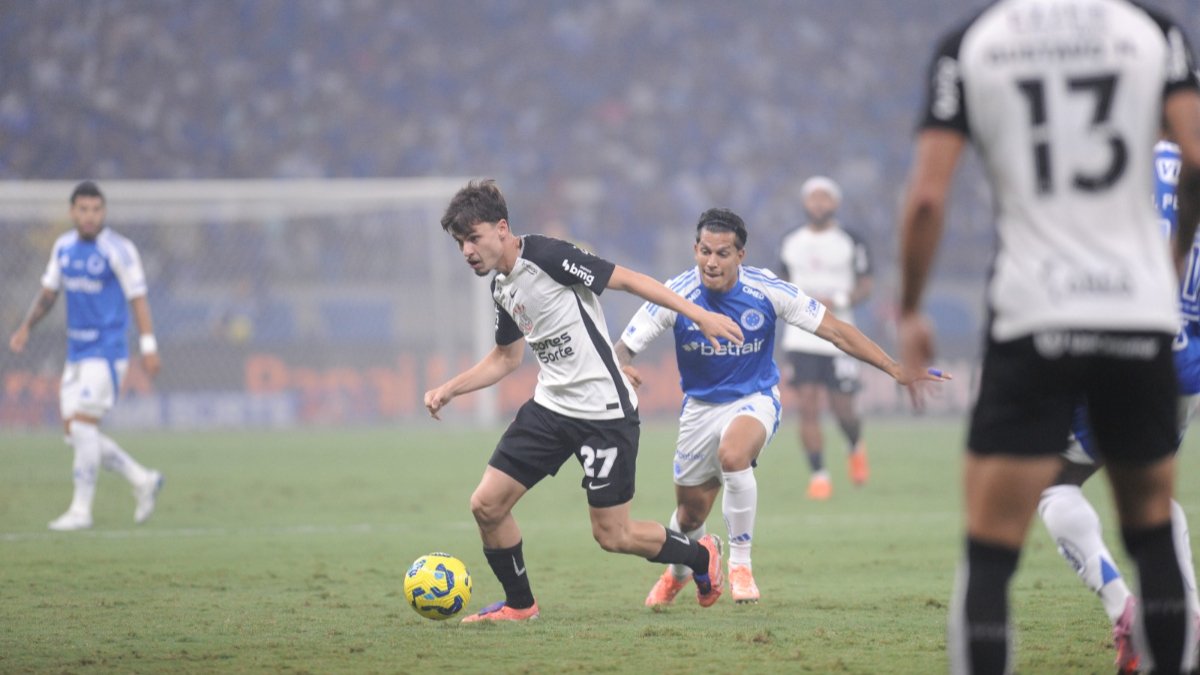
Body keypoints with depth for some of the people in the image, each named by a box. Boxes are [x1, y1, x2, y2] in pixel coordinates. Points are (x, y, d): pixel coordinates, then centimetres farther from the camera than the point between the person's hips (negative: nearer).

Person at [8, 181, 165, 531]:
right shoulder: (64, 247, 9)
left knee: (83, 424, -14)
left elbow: (138, 298, -9)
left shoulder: (118, 250, -10)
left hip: (106, 352, -7)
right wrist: (26, 325, 4)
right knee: (74, 430, 5)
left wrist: (149, 346, -13)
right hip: (76, 353, 7)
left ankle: (81, 510, -7)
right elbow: (48, 292, 18)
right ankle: (143, 481, 19)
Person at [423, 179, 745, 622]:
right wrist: (449, 389, 12)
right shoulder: (500, 286, 9)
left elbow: (627, 280, -16)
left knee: (612, 535, -2)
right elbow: (507, 356, 23)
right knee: (487, 504, -2)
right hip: (550, 407, 8)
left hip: (604, 413, -8)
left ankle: (701, 556, 24)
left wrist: (699, 316, -20)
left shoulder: (545, 256, -17)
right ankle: (519, 605, 18)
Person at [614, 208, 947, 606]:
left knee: (732, 454, -36)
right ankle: (678, 573, 47)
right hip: (700, 406, 2)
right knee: (690, 515, 9)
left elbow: (836, 331, -12)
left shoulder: (767, 291, -19)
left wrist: (898, 370, -16)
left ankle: (740, 564, -19)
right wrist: (622, 368, -40)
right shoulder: (677, 295, -18)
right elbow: (622, 349, -15)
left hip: (755, 398, -2)